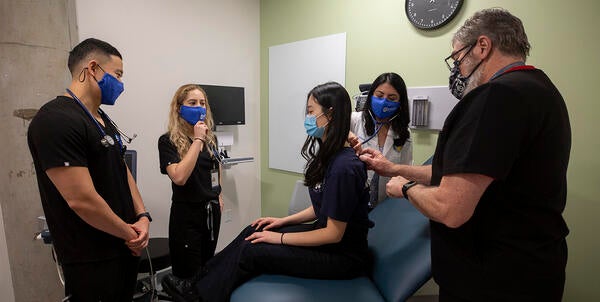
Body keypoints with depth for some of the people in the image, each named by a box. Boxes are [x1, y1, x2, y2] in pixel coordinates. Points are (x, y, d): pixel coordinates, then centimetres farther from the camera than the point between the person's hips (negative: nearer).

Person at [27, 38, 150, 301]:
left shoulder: (103, 120, 10)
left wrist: (142, 217, -3)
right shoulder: (56, 121, -20)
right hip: (92, 261, -8)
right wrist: (130, 234, -12)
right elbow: (82, 200, -25)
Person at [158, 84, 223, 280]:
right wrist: (197, 140, -23)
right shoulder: (168, 141, -11)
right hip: (186, 214, -5)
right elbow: (179, 177, -27)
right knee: (188, 275, 4)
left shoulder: (211, 138, 4)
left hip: (212, 210, 6)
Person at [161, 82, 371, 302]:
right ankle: (197, 283, 14)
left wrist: (281, 238, -15)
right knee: (254, 232, 2)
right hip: (325, 234, 8)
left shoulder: (344, 167, -28)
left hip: (343, 257, -8)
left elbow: (334, 234, -23)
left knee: (252, 251, -8)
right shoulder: (328, 156, 3)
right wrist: (284, 221, 3)